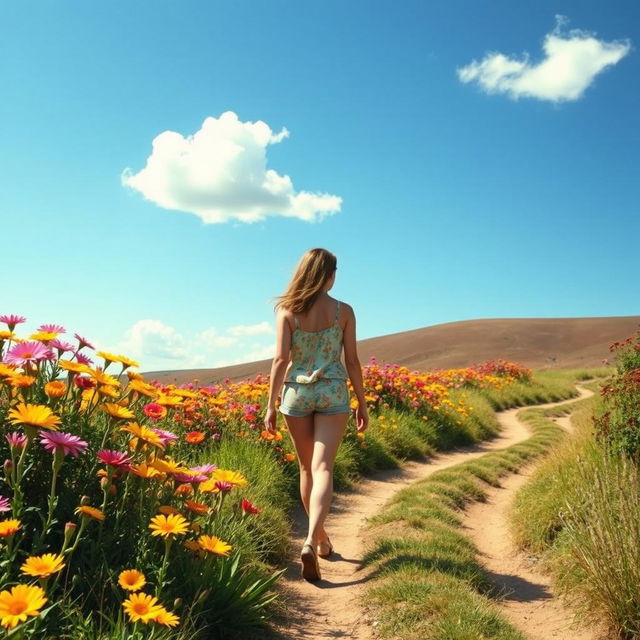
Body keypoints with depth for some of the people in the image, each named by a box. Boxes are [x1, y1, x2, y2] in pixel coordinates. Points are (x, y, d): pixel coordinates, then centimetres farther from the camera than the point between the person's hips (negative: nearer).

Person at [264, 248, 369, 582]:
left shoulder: (287, 310, -2)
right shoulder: (344, 311, -1)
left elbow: (281, 359, -7)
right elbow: (352, 361, 0)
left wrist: (270, 405, -3)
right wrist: (362, 403, 8)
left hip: (296, 392, 1)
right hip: (333, 393, -1)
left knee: (307, 468, 15)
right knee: (323, 468, -5)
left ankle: (321, 538, 28)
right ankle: (311, 541, -24)